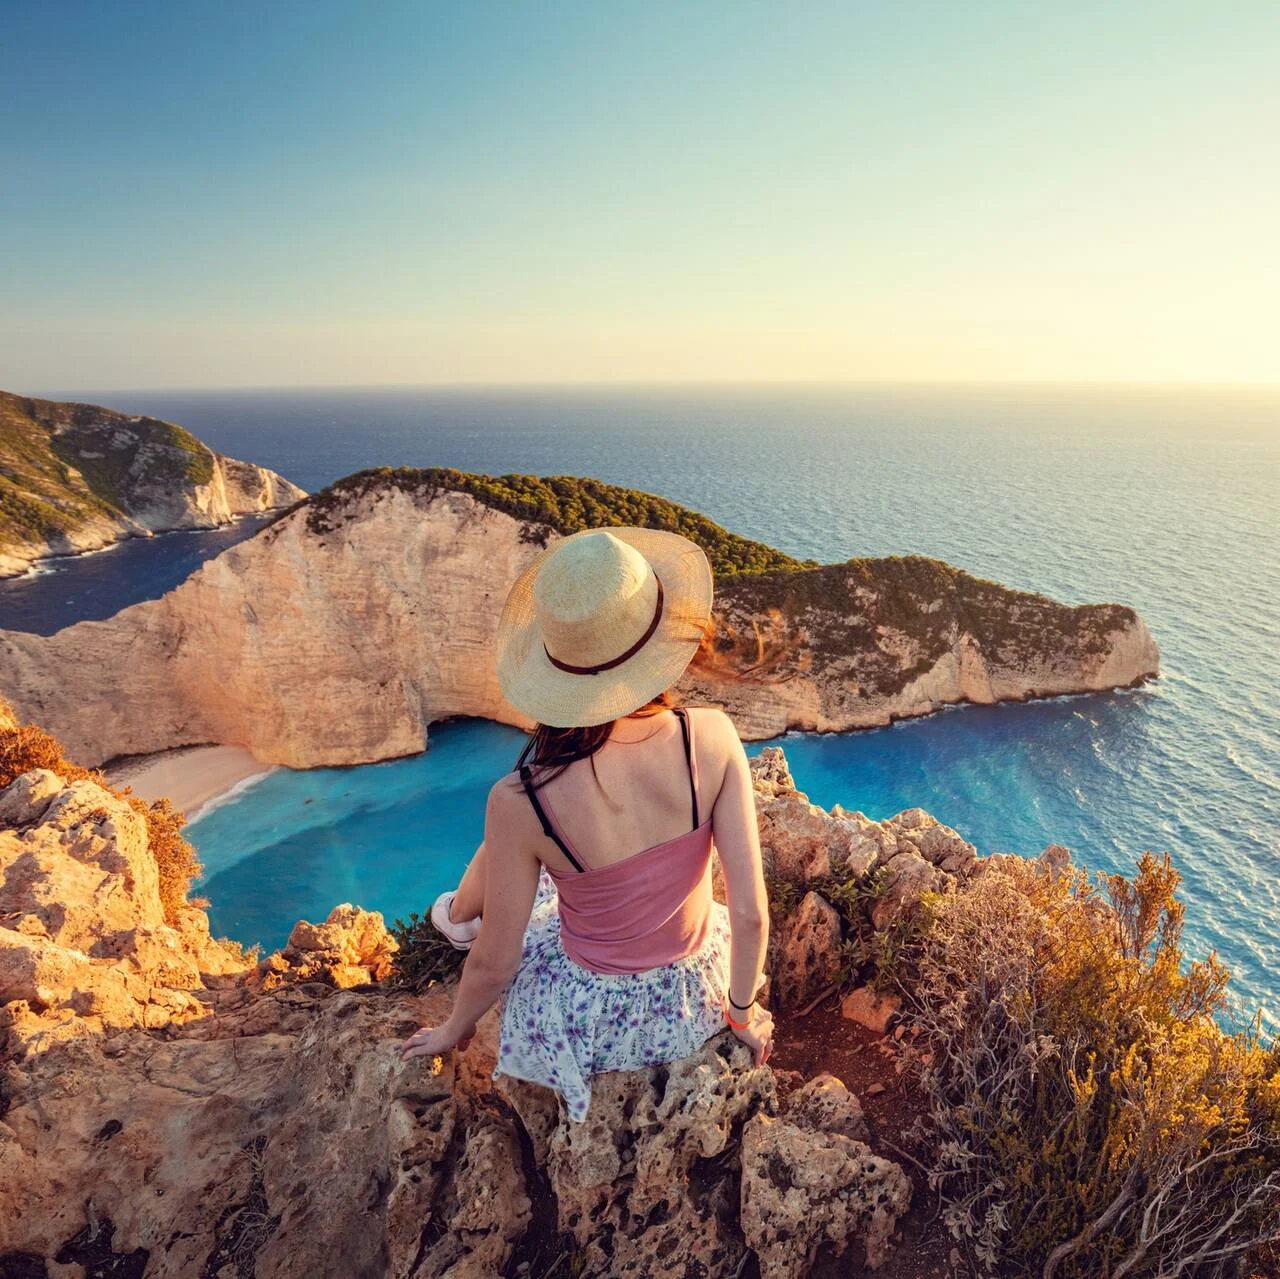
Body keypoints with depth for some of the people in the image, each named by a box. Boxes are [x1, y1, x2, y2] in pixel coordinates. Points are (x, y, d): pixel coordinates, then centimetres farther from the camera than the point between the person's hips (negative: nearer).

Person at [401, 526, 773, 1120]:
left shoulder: (521, 802, -31)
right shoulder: (712, 738, -27)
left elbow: (494, 965, -15)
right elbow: (751, 914, -18)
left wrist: (454, 1030, 7)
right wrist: (743, 1012, 2)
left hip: (589, 1022, -2)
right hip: (695, 995, 3)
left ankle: (459, 920, 59)